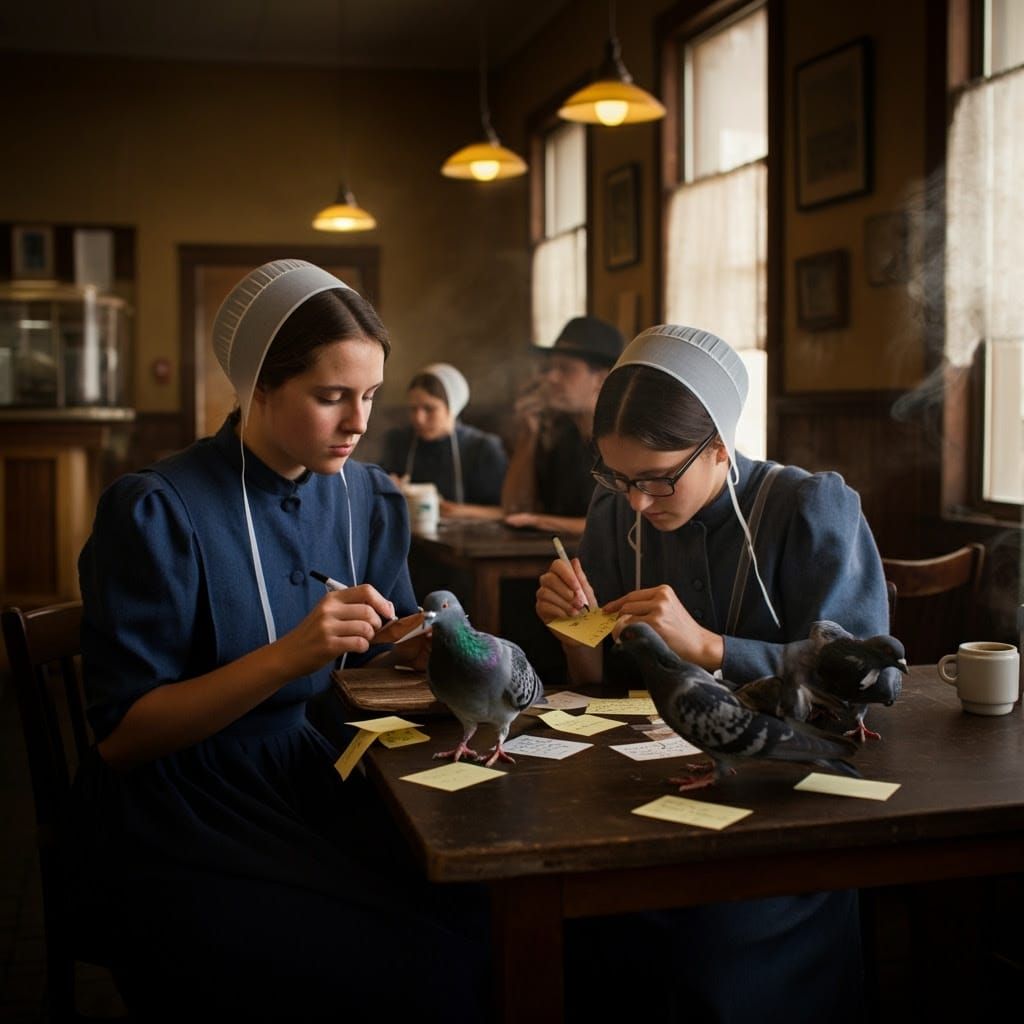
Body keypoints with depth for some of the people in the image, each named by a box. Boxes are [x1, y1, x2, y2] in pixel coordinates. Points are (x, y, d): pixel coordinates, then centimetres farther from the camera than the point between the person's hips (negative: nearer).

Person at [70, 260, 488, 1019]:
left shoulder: (370, 501, 4)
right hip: (181, 830, -5)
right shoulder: (157, 512, -13)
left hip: (316, 788, 6)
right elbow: (119, 737, -14)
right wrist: (289, 656, -26)